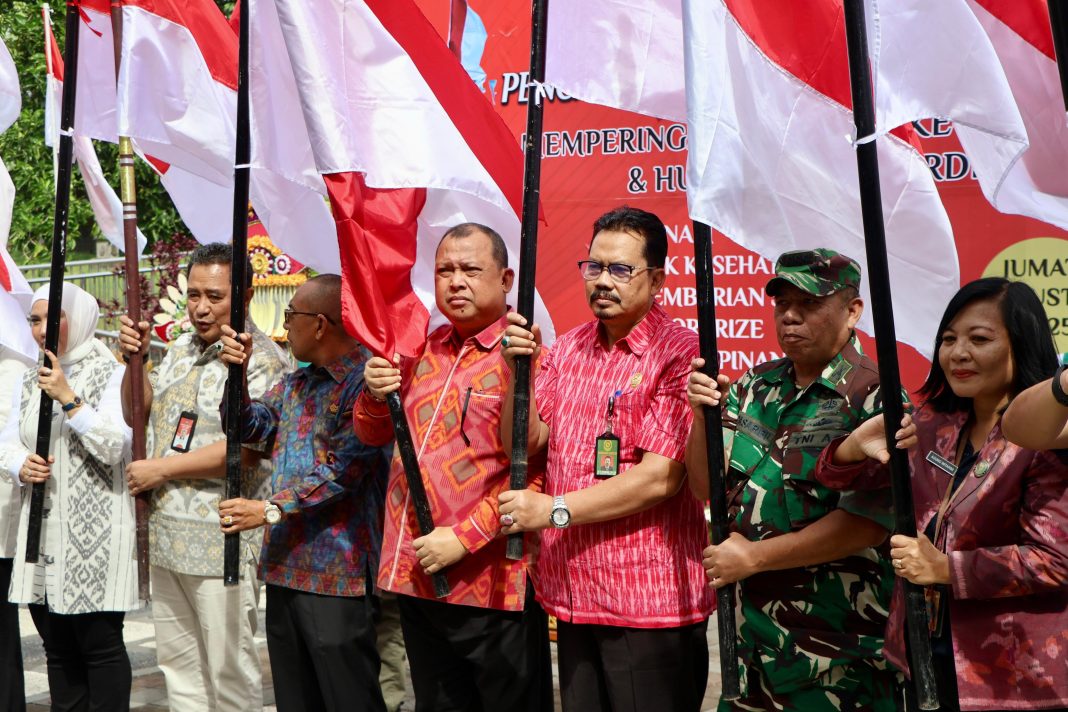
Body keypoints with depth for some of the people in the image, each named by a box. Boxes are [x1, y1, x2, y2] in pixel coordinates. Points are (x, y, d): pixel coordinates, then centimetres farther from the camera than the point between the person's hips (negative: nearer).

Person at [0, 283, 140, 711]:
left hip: (96, 535, -6)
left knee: (100, 644, 0)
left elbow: (114, 446, -14)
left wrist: (68, 398, -18)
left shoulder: (111, 375, -5)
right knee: (57, 647, 14)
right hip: (42, 531, 7)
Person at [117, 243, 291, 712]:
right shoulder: (180, 349, 12)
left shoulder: (262, 359, -13)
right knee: (176, 658, 18)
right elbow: (138, 413, 18)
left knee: (228, 665, 3)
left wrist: (160, 469, -14)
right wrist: (135, 360, 1)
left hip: (220, 543, -7)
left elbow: (242, 449, -21)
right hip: (165, 532, 8)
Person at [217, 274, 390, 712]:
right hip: (285, 566, 9)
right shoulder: (295, 383, 15)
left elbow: (343, 470, -22)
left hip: (336, 576, -9)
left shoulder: (363, 381, -15)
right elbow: (249, 428, 14)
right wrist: (236, 372, -1)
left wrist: (270, 510, -21)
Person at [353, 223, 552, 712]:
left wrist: (464, 538, -20)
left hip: (490, 583, -6)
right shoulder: (423, 352, 10)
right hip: (415, 573, 7)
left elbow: (534, 471, -18)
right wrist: (375, 395, -5)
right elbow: (373, 435, 16)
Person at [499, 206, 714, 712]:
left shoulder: (681, 354, -14)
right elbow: (520, 443, 5)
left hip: (649, 601, -6)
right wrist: (517, 371, -11)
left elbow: (661, 477, -20)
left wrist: (554, 509, -18)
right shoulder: (567, 349, 8)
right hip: (572, 597, 6)